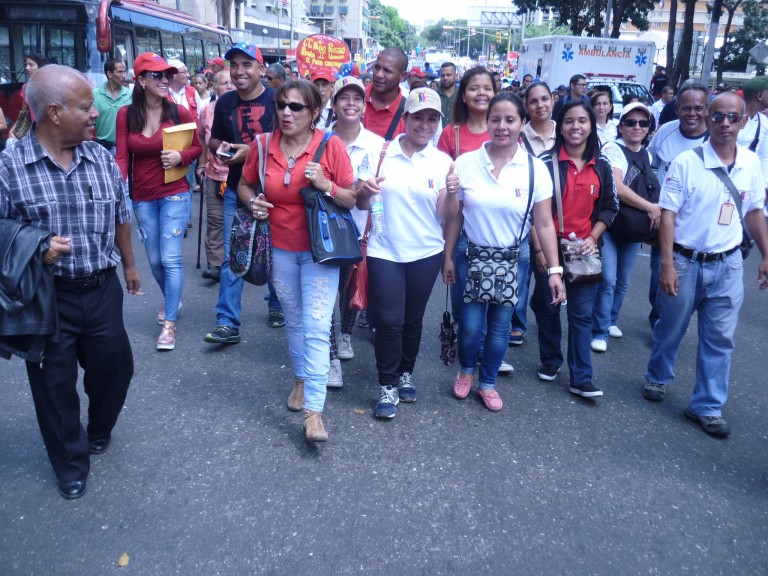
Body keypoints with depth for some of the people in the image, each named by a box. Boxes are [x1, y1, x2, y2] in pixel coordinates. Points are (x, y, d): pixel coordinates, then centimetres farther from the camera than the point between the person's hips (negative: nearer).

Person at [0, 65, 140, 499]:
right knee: (56, 385, 10)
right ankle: (72, 465, 32)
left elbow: (120, 218, 13)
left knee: (114, 366, 16)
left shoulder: (102, 158, 0)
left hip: (102, 289, 4)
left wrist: (129, 265, 20)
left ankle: (100, 432, 47)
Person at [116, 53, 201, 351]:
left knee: (170, 258, -8)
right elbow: (122, 157, -4)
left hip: (174, 194, -3)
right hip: (142, 198, 3)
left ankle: (169, 323, 0)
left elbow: (197, 147, 5)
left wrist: (181, 156, -16)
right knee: (155, 260, 13)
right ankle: (172, 300, 41)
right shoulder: (126, 114, -2)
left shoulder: (179, 112, -7)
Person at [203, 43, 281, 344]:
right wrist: (220, 147, -7)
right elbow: (213, 140, 17)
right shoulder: (224, 102, 6)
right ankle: (227, 323, 3)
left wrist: (252, 150, -21)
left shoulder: (276, 99, -8)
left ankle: (277, 306, 32)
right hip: (236, 190, 3)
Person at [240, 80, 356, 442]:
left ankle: (313, 410, -4)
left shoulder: (331, 146, -12)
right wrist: (252, 202, -8)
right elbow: (244, 185, 12)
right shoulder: (264, 145, -3)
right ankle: (302, 379, 39)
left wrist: (326, 185, -24)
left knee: (316, 326, -9)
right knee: (294, 321, 17)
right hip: (280, 248, 4)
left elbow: (353, 200, -7)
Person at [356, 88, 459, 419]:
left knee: (413, 319, 13)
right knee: (389, 320, -4)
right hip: (384, 251, -1)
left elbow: (445, 216, -3)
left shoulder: (442, 161, -1)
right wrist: (364, 191, -21)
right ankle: (387, 386, 11)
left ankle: (406, 373, 33)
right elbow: (362, 205, 1)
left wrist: (451, 192, -23)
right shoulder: (382, 153, -4)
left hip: (425, 253, 2)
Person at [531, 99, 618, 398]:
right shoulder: (547, 162, -7)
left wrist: (593, 238, -5)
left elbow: (609, 207, 9)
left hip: (584, 250, 2)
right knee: (547, 307, 12)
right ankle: (551, 360, 33)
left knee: (582, 314, 3)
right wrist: (539, 249, -11)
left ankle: (581, 379, 8)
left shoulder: (601, 166, 2)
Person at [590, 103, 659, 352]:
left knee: (623, 280, 13)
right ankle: (600, 331, -1)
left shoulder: (646, 155, 10)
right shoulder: (613, 149, -12)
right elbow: (617, 188, -24)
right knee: (608, 279, -11)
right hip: (608, 223, -7)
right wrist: (650, 207, -21)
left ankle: (610, 320, 31)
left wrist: (654, 212, 5)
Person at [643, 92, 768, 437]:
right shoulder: (686, 162, -13)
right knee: (671, 328, 14)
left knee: (720, 338, 7)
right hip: (686, 261, -3)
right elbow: (668, 215, -12)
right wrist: (667, 265, -16)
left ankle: (707, 406, 20)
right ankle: (658, 378, 39)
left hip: (728, 264, 3)